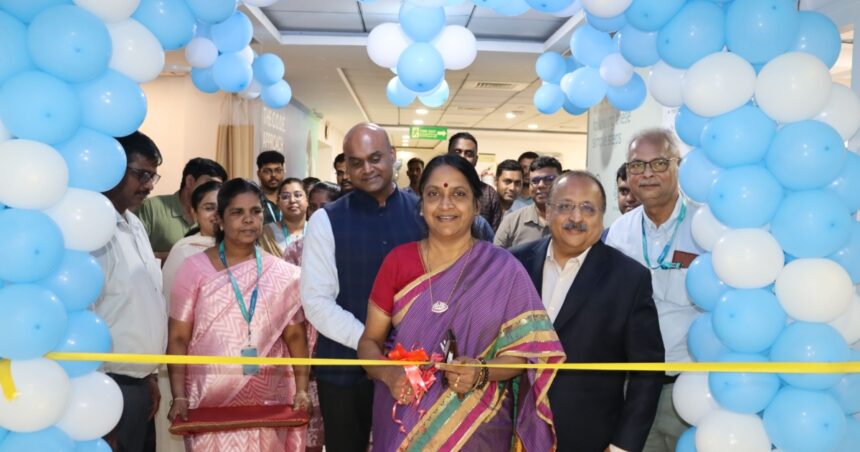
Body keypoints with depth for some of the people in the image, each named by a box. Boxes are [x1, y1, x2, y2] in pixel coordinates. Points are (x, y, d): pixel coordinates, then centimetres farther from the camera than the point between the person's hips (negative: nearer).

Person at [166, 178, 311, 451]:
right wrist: (179, 396, -11)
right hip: (211, 401, -2)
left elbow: (295, 335, 4)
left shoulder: (282, 274, 3)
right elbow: (178, 338, -2)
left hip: (269, 402, 2)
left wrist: (302, 389, -7)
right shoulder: (195, 268, -3)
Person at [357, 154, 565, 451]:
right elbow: (370, 341, 1)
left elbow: (522, 350, -5)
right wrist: (388, 373, -18)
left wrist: (482, 373, -23)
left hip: (477, 428, -1)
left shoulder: (503, 269, -7)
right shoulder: (398, 261, -3)